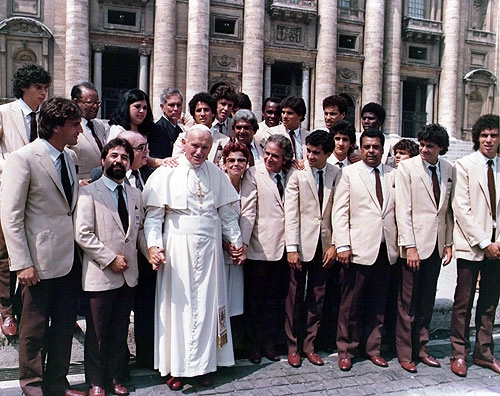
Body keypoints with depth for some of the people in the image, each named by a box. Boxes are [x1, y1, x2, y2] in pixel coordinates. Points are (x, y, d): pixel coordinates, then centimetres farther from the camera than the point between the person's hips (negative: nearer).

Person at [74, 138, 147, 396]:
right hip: (100, 275, -5)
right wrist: (110, 259, -16)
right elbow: (83, 234, -14)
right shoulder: (89, 192, -6)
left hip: (129, 275, 5)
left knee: (120, 331, 14)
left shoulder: (135, 194, 12)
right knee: (97, 333, 7)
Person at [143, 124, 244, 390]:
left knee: (207, 305, 8)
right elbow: (153, 215, -5)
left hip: (209, 248, 3)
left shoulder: (217, 175, 6)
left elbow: (227, 213, 13)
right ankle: (175, 367, 17)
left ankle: (203, 364, 22)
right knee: (178, 305, 4)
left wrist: (236, 241, 10)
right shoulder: (166, 174, -3)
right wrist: (153, 245, -17)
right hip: (177, 248, -3)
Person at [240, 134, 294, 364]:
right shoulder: (254, 174, -3)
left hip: (283, 247, 4)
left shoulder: (292, 175, 9)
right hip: (259, 248, -4)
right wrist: (243, 242, -15)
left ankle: (270, 344, 25)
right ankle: (254, 345, 21)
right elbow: (247, 210, -9)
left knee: (275, 299, 13)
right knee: (254, 299, 8)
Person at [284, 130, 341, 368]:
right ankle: (293, 346, 19)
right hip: (302, 243, -2)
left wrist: (334, 244, -2)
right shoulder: (297, 173, -5)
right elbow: (291, 212, -7)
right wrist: (291, 247, -12)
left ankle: (309, 345, 23)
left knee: (317, 297, 10)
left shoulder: (336, 174, 2)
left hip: (324, 244, 3)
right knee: (295, 296, 5)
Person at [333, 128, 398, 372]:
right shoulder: (349, 173, 2)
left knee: (378, 303, 12)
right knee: (351, 304, 3)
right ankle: (346, 351, 17)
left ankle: (373, 348, 26)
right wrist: (342, 245, -10)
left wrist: (401, 243, 3)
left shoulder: (393, 175, 11)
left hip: (385, 249, 3)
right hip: (358, 249, -3)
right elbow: (340, 211, -3)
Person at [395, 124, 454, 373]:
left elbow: (449, 210, 12)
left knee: (427, 301, 12)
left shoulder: (449, 170, 8)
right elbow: (403, 210, -10)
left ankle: (421, 348, 25)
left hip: (436, 245, 5)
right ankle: (404, 353, 15)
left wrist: (448, 243, 7)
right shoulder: (406, 168, -6)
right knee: (408, 303, 3)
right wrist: (410, 246, -15)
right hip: (415, 243, -4)